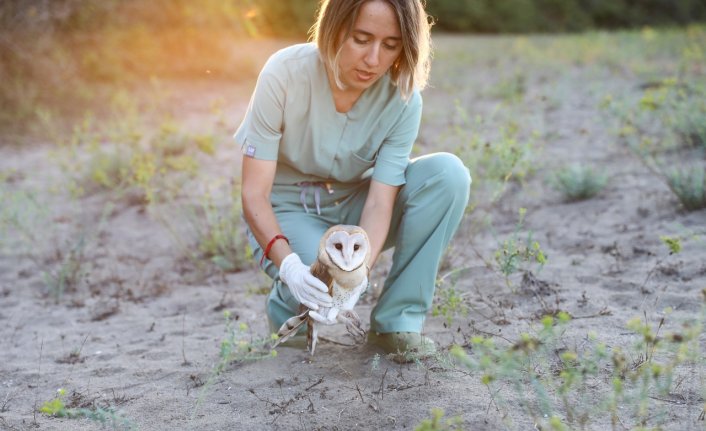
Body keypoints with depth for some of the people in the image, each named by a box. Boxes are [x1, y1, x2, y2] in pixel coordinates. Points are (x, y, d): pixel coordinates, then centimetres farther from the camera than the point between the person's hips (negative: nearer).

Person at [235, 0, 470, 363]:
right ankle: (286, 304, 4)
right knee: (315, 288, -35)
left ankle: (397, 321, -15)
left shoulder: (404, 98, -19)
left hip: (352, 206, 3)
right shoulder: (285, 73, -24)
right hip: (287, 210, -3)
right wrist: (287, 262, -42)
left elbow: (379, 202, -22)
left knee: (447, 172, -23)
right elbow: (254, 193, -24)